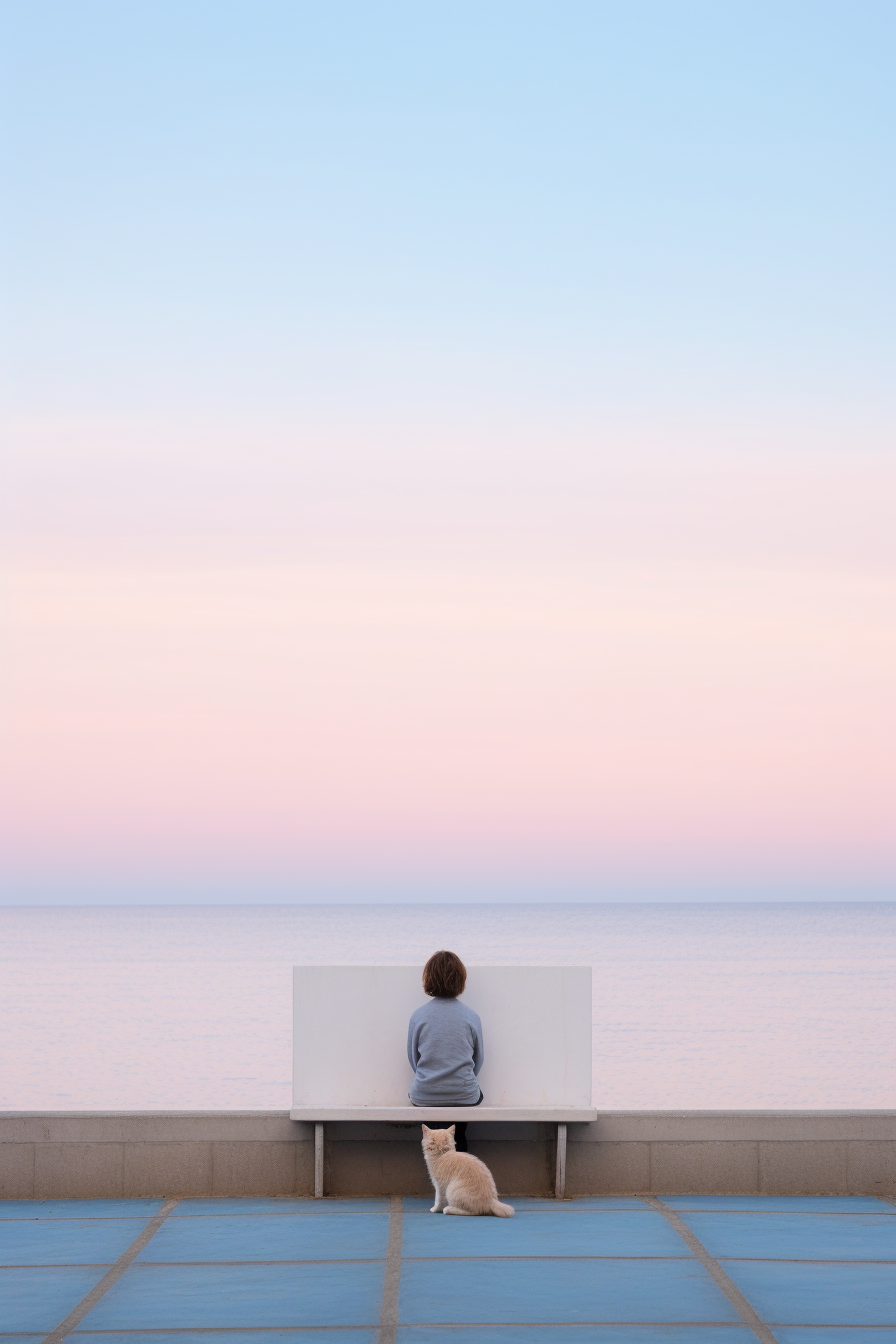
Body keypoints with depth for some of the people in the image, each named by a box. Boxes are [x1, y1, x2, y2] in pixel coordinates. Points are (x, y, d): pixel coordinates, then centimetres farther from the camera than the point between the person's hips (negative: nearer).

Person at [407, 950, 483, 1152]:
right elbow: (478, 1059, 7)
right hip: (464, 1096, 0)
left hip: (424, 1097, 0)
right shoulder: (471, 1016, -5)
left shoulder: (418, 1016, -6)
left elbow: (413, 1058, 5)